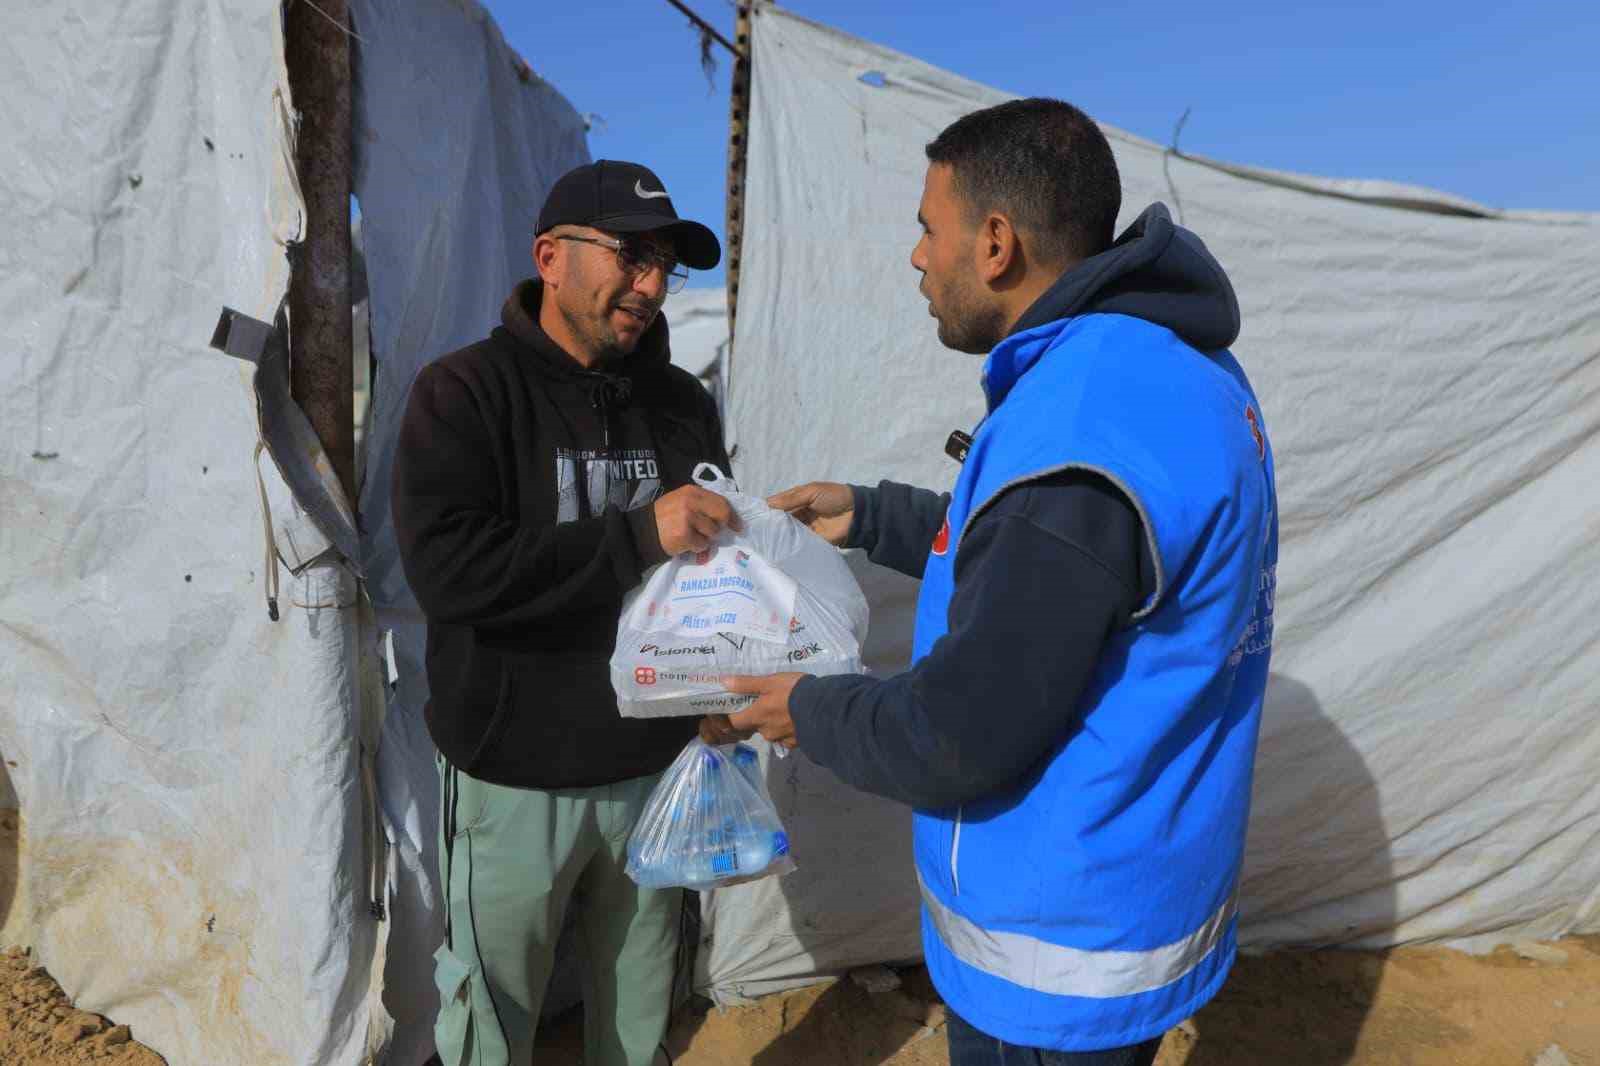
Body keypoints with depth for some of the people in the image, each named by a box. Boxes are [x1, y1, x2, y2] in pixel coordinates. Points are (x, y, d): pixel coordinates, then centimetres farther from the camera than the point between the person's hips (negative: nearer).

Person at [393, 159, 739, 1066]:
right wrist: (635, 532, -26)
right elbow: (446, 572, -23)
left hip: (656, 769, 4)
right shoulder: (462, 394, -9)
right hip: (517, 779, -3)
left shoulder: (684, 404, 4)